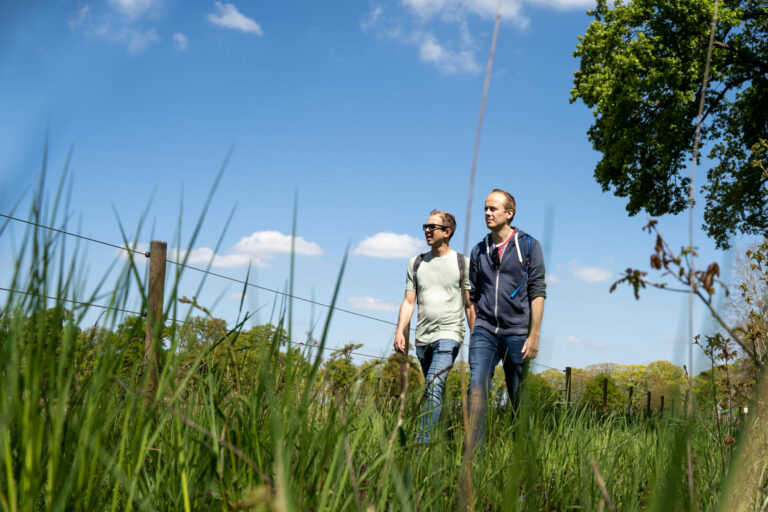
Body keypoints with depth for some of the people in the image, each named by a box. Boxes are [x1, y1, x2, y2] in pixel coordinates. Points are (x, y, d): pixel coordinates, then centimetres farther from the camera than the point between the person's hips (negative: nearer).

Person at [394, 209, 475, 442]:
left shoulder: (462, 263, 5)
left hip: (449, 335, -5)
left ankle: (423, 442, -24)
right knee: (434, 392, 10)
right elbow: (409, 301, 12)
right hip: (423, 338, 5)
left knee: (433, 387, -20)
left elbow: (470, 305, 5)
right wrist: (400, 331, -1)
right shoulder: (416, 263, 14)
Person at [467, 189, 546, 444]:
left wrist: (534, 335, -8)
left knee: (520, 399, 5)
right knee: (476, 388, -14)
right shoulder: (479, 251, 13)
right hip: (484, 331, 2)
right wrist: (473, 334, 11)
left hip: (517, 333, -2)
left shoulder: (529, 245, 3)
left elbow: (537, 292, -2)